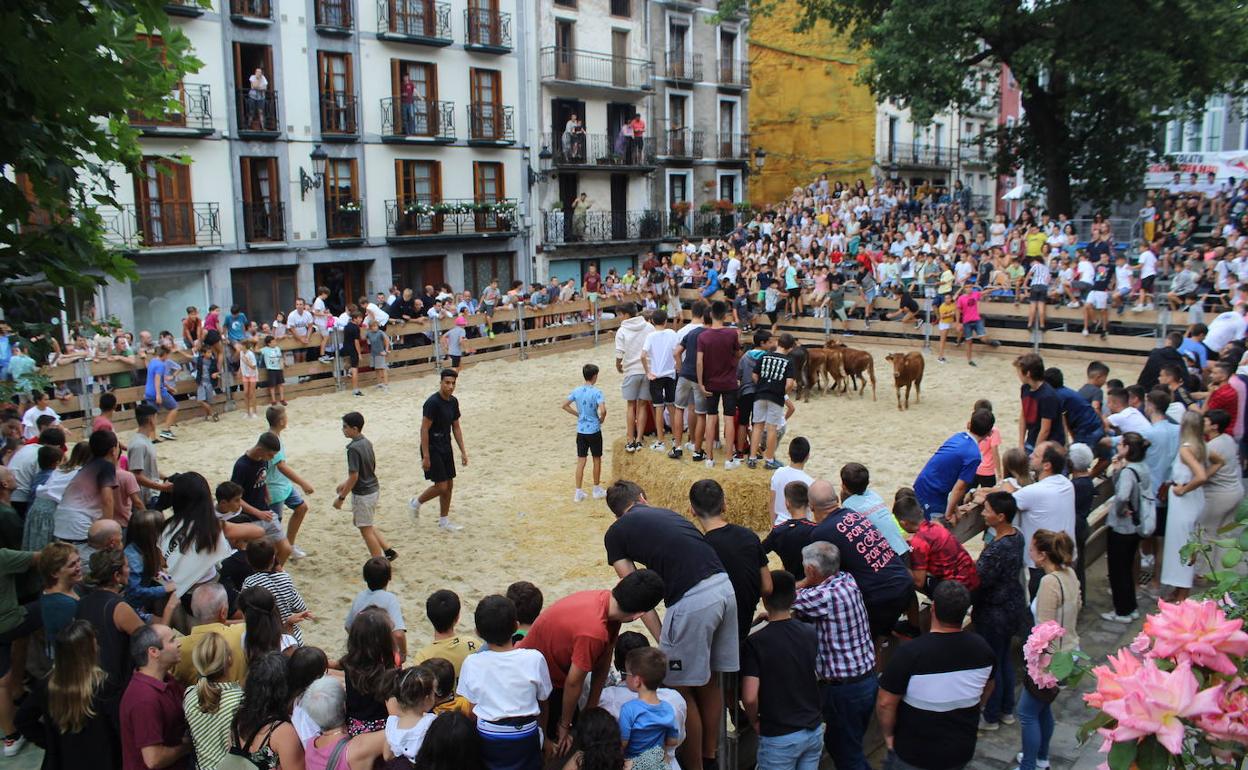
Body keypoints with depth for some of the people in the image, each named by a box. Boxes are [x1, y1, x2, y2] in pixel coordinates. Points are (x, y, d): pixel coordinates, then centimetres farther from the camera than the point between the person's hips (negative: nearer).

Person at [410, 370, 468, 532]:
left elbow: (456, 427, 12)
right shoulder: (432, 403, -21)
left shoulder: (453, 401, 4)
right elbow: (424, 429, -20)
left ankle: (444, 522, 22)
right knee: (441, 486, -8)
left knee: (449, 485, 10)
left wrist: (463, 451, 9)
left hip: (446, 447, 8)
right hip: (432, 449, -8)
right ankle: (416, 503, 18)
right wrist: (425, 457, -20)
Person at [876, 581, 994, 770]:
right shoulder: (982, 647, -11)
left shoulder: (910, 653, -28)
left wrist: (888, 734, -3)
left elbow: (886, 703, -20)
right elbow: (987, 688, 7)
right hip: (963, 753, 4)